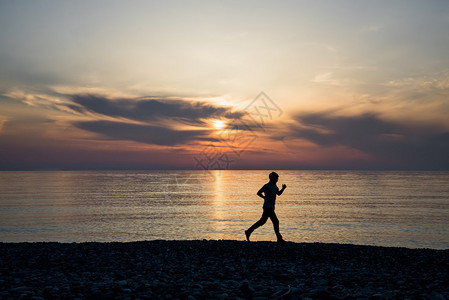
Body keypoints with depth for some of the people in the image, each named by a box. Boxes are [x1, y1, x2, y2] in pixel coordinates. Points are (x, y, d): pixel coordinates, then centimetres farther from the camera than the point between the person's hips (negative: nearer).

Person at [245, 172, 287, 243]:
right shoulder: (267, 186, -10)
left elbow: (279, 193, 31)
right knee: (275, 221, -10)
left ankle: (248, 231, 15)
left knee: (262, 221, 10)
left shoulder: (275, 186, 16)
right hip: (268, 207, -10)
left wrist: (283, 188, 13)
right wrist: (266, 198, -18)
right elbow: (258, 193, -8)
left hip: (271, 207, 10)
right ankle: (279, 238, -5)